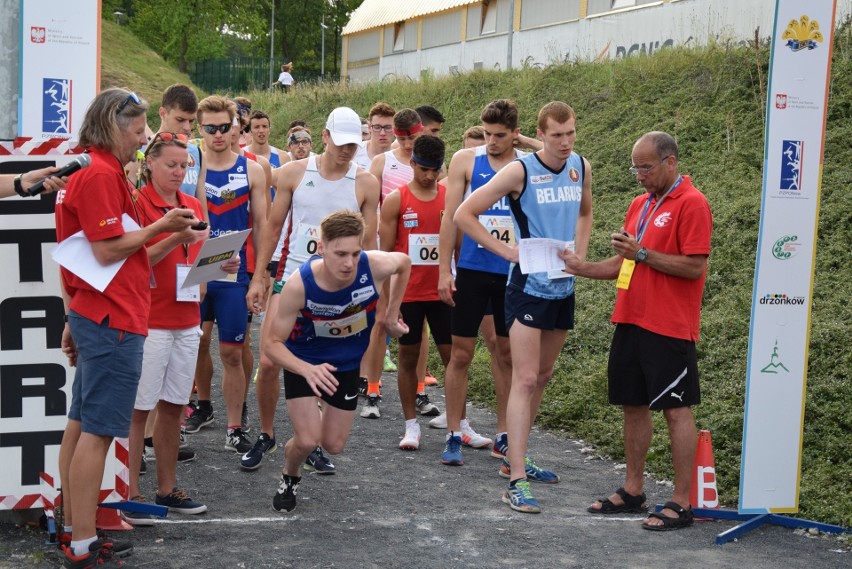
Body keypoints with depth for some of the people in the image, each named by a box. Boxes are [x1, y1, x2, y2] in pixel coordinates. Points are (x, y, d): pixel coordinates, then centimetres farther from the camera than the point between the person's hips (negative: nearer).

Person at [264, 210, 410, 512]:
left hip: (347, 362, 3)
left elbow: (404, 262, -3)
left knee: (333, 445, 9)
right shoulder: (299, 284, -35)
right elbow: (271, 343, -25)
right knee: (308, 440, -15)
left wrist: (392, 314, 1)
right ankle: (290, 477, 21)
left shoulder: (375, 266, -30)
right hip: (304, 361, -3)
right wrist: (307, 370, -42)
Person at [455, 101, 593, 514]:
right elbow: (464, 214, -10)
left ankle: (515, 460, 30)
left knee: (542, 376, 15)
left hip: (563, 287, 7)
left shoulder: (581, 167, 5)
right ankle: (516, 481, -11)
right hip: (528, 286, -7)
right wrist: (507, 250, -14)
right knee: (525, 380, -11)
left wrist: (580, 252, 8)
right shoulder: (520, 171, -12)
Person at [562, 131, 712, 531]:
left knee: (676, 409, -2)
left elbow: (695, 266, -17)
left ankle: (681, 503, 4)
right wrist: (579, 267, 8)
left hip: (669, 328, -8)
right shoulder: (640, 204, 15)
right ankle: (632, 491, 24)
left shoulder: (691, 204, -10)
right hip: (630, 322, 8)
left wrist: (642, 253, -19)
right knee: (633, 405, 13)